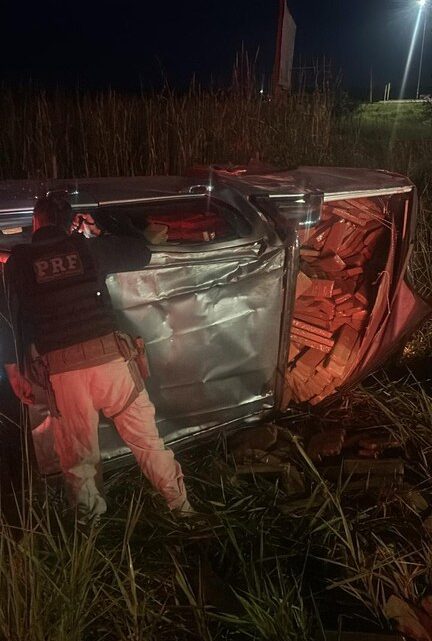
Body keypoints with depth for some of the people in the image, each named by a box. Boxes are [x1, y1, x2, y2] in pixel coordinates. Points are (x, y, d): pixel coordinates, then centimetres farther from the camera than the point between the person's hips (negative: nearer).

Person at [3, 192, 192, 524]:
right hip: (110, 356, 0)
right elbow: (142, 254, 17)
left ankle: (92, 517, 33)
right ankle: (181, 505, 26)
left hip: (62, 368, 0)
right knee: (145, 437, 13)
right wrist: (100, 235, 28)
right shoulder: (89, 248, 7)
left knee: (77, 454, 18)